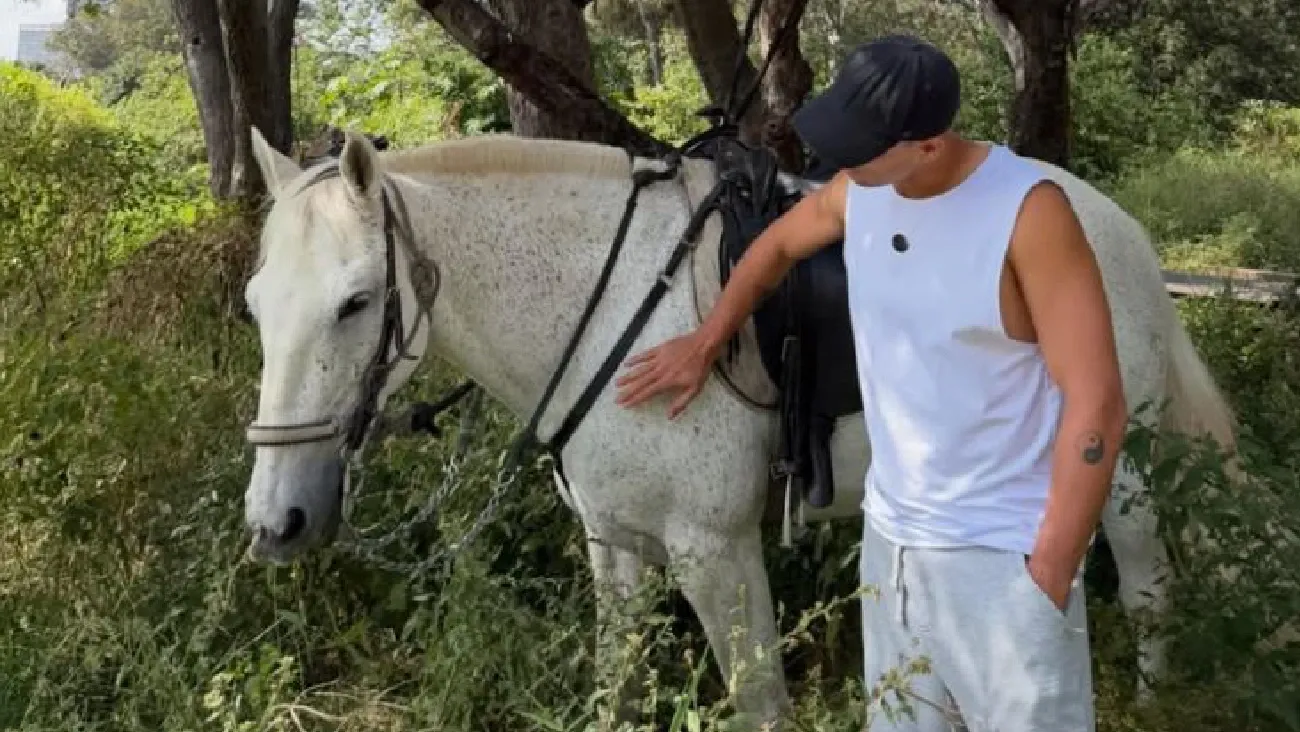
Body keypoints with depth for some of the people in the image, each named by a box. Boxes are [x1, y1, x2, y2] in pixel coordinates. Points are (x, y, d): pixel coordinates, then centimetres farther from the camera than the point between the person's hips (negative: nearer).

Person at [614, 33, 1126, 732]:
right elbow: (777, 245, 20)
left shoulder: (1028, 212, -22)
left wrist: (1049, 572, -20)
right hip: (891, 535, 6)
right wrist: (702, 344, 22)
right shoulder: (861, 190, -3)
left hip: (1000, 552, -6)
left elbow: (1096, 405, -21)